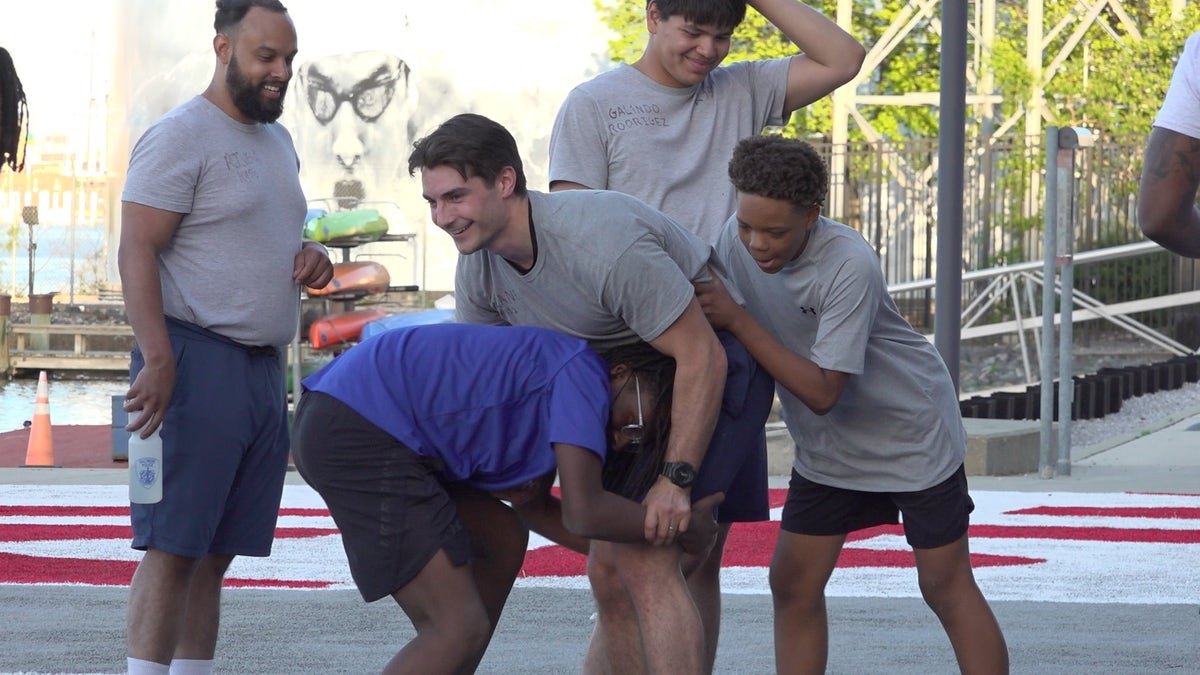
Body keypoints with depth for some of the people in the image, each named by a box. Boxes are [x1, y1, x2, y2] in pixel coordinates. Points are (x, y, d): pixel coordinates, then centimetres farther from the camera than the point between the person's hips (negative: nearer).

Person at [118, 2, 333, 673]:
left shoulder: (278, 142, 19)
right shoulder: (180, 138, -8)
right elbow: (137, 252, -14)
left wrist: (310, 257, 8)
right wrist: (157, 359, -24)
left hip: (263, 369, 8)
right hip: (197, 361, -8)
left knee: (215, 554, 7)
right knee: (174, 547, -11)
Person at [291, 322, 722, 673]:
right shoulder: (584, 376, -9)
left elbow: (533, 505, 24)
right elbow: (583, 512, -14)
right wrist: (682, 531, 0)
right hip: (360, 432, -11)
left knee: (502, 540, 24)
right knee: (459, 631, -11)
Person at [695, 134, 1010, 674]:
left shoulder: (849, 265, -33)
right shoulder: (734, 239, -15)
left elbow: (822, 391, -33)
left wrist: (736, 320, -33)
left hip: (911, 432, -6)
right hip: (826, 446, 6)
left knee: (945, 585, -1)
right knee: (793, 584, 1)